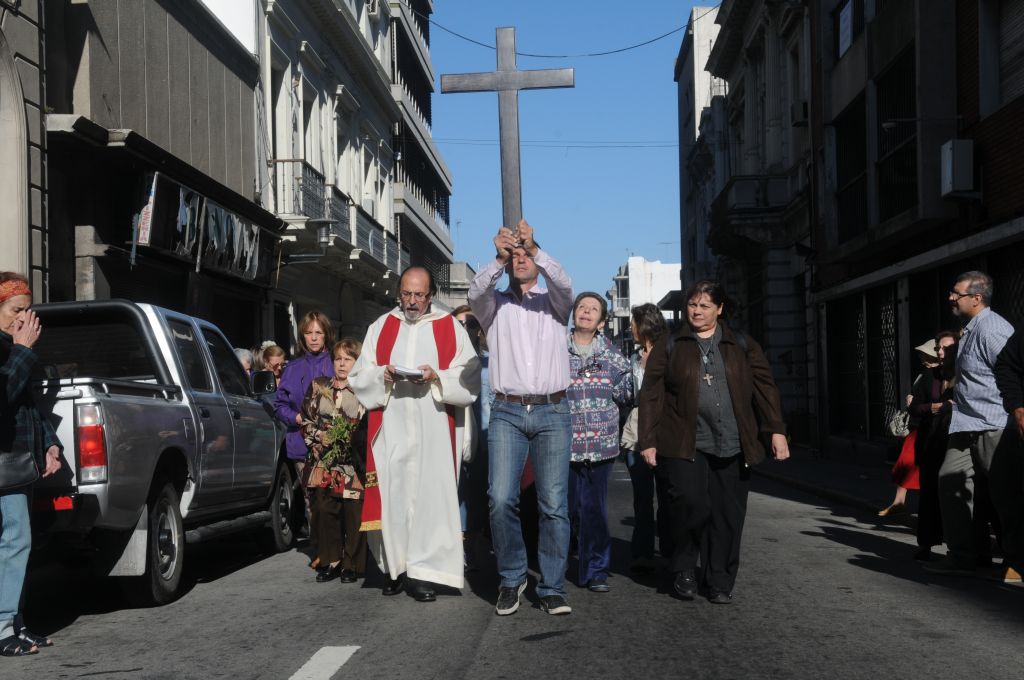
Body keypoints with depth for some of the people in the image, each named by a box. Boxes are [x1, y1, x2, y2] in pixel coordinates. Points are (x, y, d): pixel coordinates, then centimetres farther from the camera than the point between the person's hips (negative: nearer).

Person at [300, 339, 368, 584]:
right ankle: (329, 562, 15)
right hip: (324, 463, 3)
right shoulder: (318, 387, 13)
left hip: (354, 465, -3)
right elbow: (306, 420, 13)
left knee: (354, 514, -3)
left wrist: (351, 438, -14)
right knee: (325, 512, 3)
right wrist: (320, 437, -2)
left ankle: (352, 564, 8)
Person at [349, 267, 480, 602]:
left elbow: (469, 381, 1)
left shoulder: (451, 329, 8)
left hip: (434, 431, -2)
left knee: (430, 493, -6)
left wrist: (437, 377, -14)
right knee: (391, 495, -2)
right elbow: (359, 379, 12)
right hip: (390, 430, 2)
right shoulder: (380, 328, 14)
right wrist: (382, 375, -8)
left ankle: (425, 570, -2)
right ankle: (395, 567, 8)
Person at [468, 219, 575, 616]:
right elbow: (476, 291, -8)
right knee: (501, 499, -11)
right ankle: (512, 579, 7)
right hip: (507, 412, 0)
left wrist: (534, 247, -23)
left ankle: (552, 588, 6)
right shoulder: (494, 304, 14)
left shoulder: (553, 302, 14)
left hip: (552, 412, 0)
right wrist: (499, 258, -25)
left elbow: (563, 283, -8)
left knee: (554, 504, -3)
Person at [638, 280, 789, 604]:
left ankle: (720, 583, 17)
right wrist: (648, 441, -1)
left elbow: (765, 387, 9)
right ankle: (684, 570, 6)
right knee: (692, 504, -17)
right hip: (685, 446, -2)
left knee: (727, 516, 3)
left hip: (733, 447, 2)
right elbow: (651, 395, 5)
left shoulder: (742, 346, 13)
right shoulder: (669, 347, 9)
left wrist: (777, 430, 0)